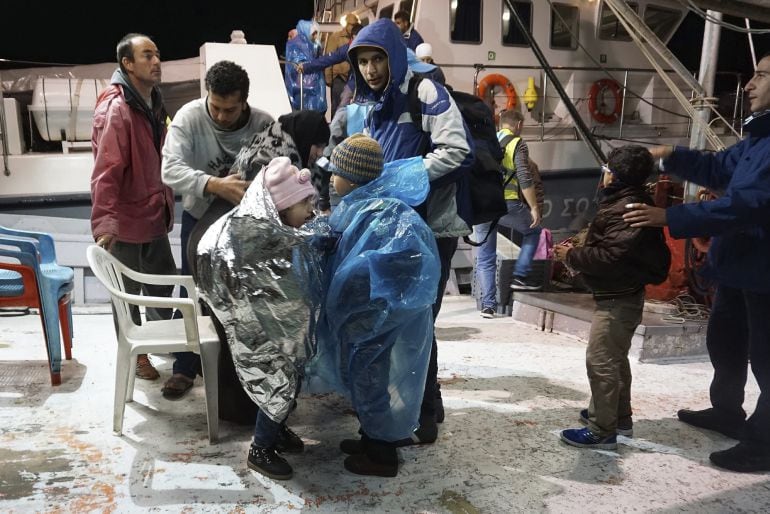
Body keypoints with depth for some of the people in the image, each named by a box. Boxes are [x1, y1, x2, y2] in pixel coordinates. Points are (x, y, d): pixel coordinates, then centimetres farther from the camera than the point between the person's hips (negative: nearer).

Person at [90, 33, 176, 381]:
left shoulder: (153, 103, 8)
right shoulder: (115, 109, -21)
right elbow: (105, 171, -28)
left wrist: (166, 201, 19)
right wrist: (104, 221, -36)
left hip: (154, 213, 9)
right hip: (127, 218, -9)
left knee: (164, 278, 22)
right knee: (129, 290, 8)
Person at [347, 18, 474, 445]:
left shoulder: (425, 92, -12)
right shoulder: (365, 105, 12)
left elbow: (458, 152, -22)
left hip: (430, 229, -8)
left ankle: (422, 419, 15)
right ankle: (427, 404, 34)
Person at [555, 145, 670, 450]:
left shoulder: (627, 209, -22)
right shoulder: (629, 202, 12)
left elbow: (609, 256, -29)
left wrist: (571, 256, -18)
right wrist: (580, 249, 2)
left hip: (618, 299, -11)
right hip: (621, 295, 11)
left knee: (600, 360, -8)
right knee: (614, 358, 21)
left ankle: (602, 431, -1)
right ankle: (619, 418, 34)